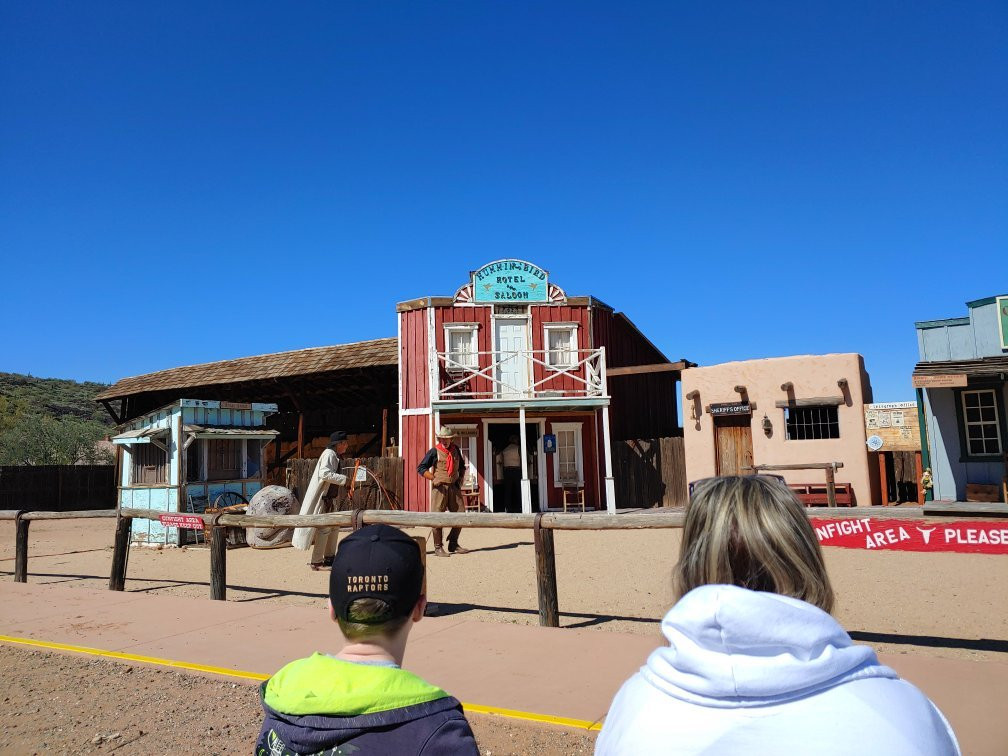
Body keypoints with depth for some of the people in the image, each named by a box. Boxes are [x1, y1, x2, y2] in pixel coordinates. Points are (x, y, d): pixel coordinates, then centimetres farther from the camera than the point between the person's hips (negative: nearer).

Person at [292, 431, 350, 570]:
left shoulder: (334, 456, 16)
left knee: (334, 526, 14)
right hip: (321, 498, -10)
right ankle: (316, 562, -3)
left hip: (327, 498, 10)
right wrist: (344, 479, -28)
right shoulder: (329, 454, -15)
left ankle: (329, 557, 23)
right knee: (324, 528, -8)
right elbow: (324, 473, -29)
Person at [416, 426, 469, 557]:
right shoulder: (434, 452, -5)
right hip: (440, 487, -5)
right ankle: (438, 548, 3)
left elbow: (462, 466, 26)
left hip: (454, 487, 5)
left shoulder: (456, 450, 10)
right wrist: (433, 478, -13)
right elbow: (420, 468, -4)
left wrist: (460, 478, 11)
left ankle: (453, 545, 20)